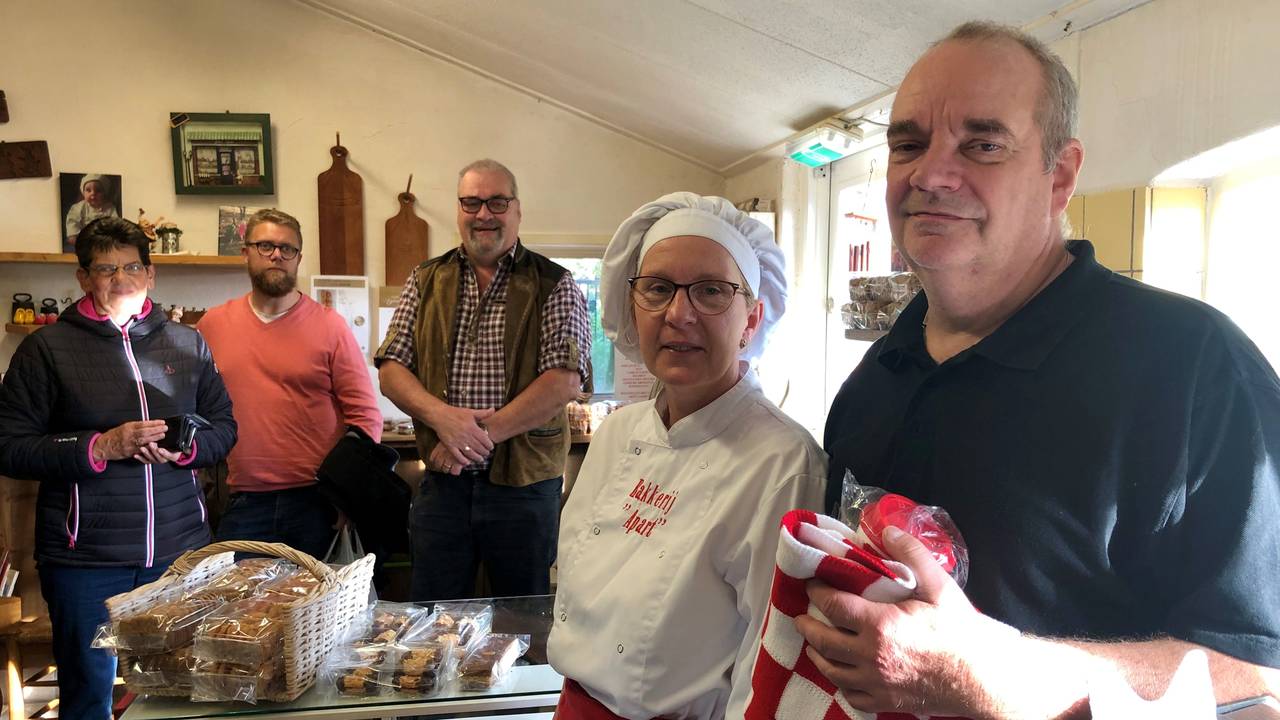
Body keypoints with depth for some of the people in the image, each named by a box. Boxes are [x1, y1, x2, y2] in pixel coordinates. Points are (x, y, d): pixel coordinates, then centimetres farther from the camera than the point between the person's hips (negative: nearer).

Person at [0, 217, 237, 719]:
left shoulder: (187, 343, 8)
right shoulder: (47, 348, -1)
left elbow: (223, 427, 10)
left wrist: (182, 447, -11)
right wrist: (102, 446, -18)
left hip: (180, 551, 3)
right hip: (84, 559, -3)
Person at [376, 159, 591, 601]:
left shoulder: (553, 285, -2)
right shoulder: (425, 282, 9)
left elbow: (566, 380, -12)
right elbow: (390, 370, 4)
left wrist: (482, 433, -17)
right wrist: (442, 416, -15)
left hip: (524, 482, -2)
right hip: (442, 482, 3)